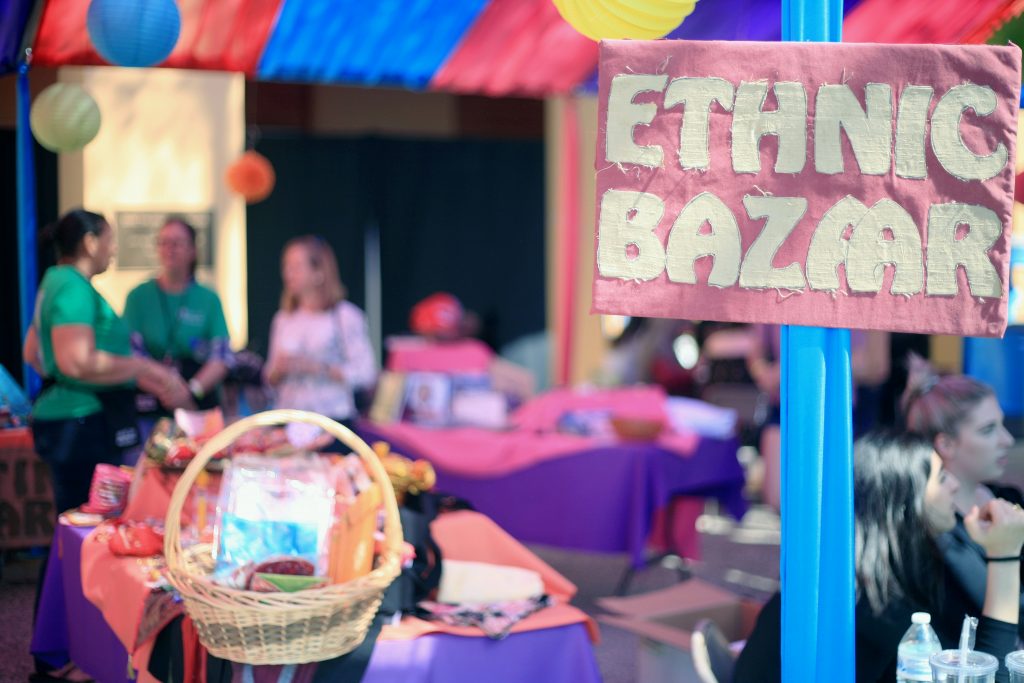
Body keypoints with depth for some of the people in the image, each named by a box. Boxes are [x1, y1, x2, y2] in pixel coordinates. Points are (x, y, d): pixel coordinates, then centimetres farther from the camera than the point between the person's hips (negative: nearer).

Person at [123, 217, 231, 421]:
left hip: (200, 403, 1)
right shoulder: (139, 296, 6)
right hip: (151, 405, 0)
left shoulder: (209, 299, 6)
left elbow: (222, 358, -2)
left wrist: (192, 390, -19)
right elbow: (131, 353, -4)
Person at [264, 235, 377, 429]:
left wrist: (317, 368, -14)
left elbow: (365, 373, -8)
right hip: (288, 418, 4)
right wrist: (279, 370, -3)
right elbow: (271, 379, 19)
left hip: (332, 418, -4)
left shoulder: (346, 316, -1)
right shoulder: (283, 319, 13)